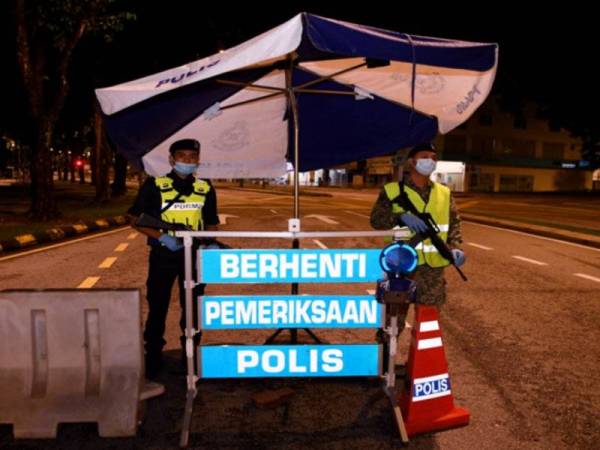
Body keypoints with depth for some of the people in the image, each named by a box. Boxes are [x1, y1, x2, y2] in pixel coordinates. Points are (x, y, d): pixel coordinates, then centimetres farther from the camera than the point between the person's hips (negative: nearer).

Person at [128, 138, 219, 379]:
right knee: (157, 307, 6)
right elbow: (136, 219, -3)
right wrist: (162, 236, -17)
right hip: (162, 254, -2)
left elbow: (211, 223, 13)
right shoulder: (154, 186, -3)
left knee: (192, 307, 11)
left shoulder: (205, 189, 5)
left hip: (194, 255, 2)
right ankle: (152, 359, 22)